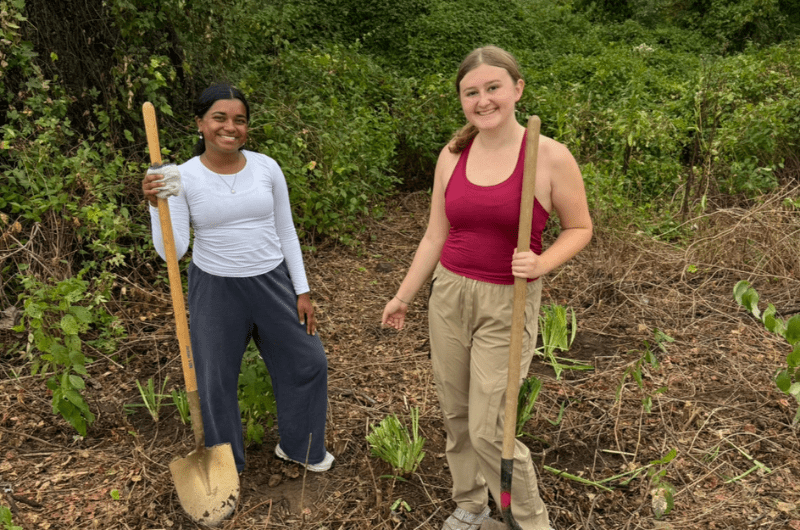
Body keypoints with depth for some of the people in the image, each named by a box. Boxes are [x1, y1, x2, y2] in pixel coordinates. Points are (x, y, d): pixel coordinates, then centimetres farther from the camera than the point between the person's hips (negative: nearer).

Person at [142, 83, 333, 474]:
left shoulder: (267, 168, -4)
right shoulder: (183, 178, -9)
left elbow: (286, 233, 3)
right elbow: (172, 252, -11)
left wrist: (302, 291, 2)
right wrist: (156, 205, -25)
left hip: (272, 282, 2)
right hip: (215, 289, -2)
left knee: (306, 363, 11)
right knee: (215, 380, 10)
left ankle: (298, 446, 38)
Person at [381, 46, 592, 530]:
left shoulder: (550, 156, -10)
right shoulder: (453, 154, 3)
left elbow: (580, 227, 0)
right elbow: (436, 235, 9)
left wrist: (542, 263, -20)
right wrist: (404, 296, 14)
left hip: (508, 305, -4)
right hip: (449, 293, 5)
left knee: (488, 430, -2)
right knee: (456, 415, 15)